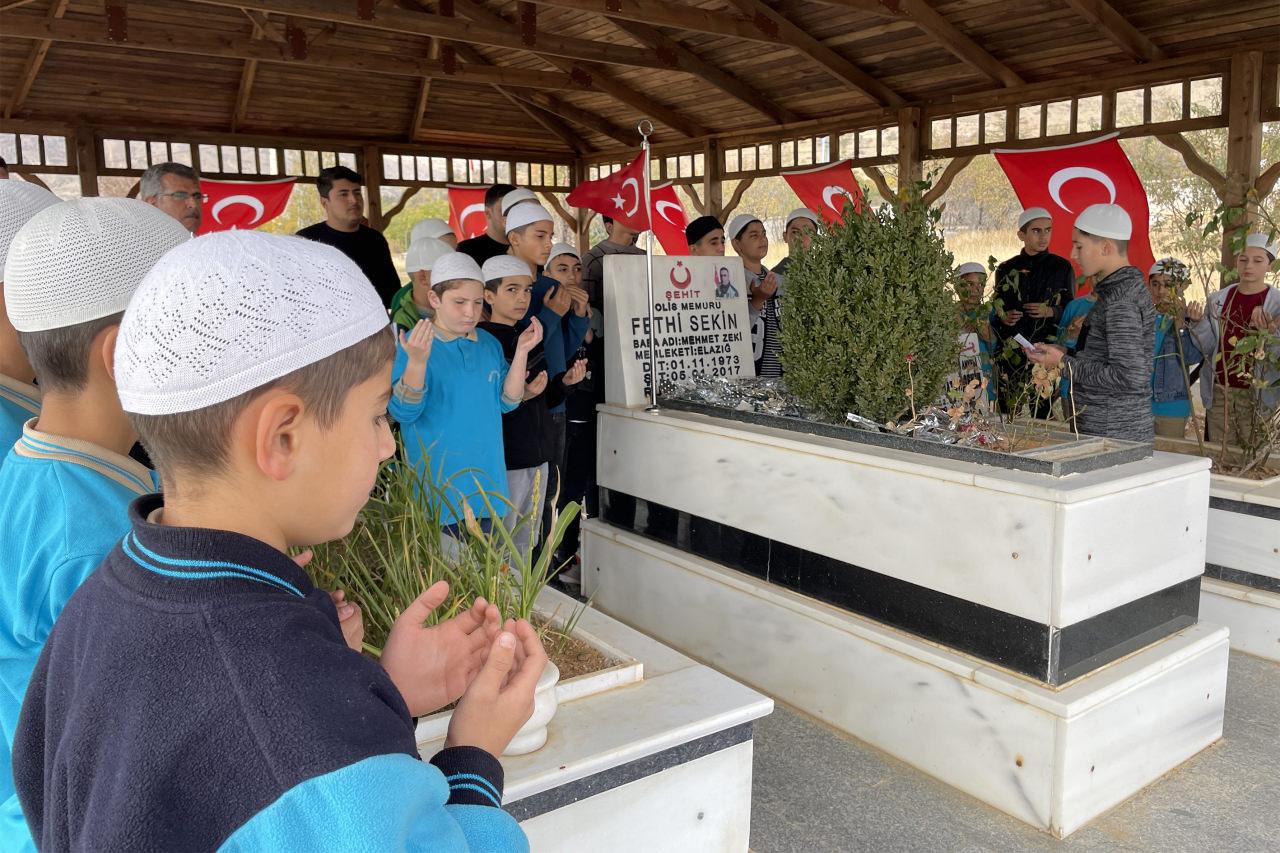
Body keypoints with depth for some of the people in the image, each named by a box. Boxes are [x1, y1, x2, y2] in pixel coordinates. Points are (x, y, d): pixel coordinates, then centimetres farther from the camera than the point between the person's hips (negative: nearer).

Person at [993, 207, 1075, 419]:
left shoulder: (1062, 267, 6)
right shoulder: (1006, 269, 11)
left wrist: (1051, 311, -11)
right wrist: (1004, 318, -5)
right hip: (1010, 353, 2)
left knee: (1042, 415, -6)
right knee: (1008, 415, -1)